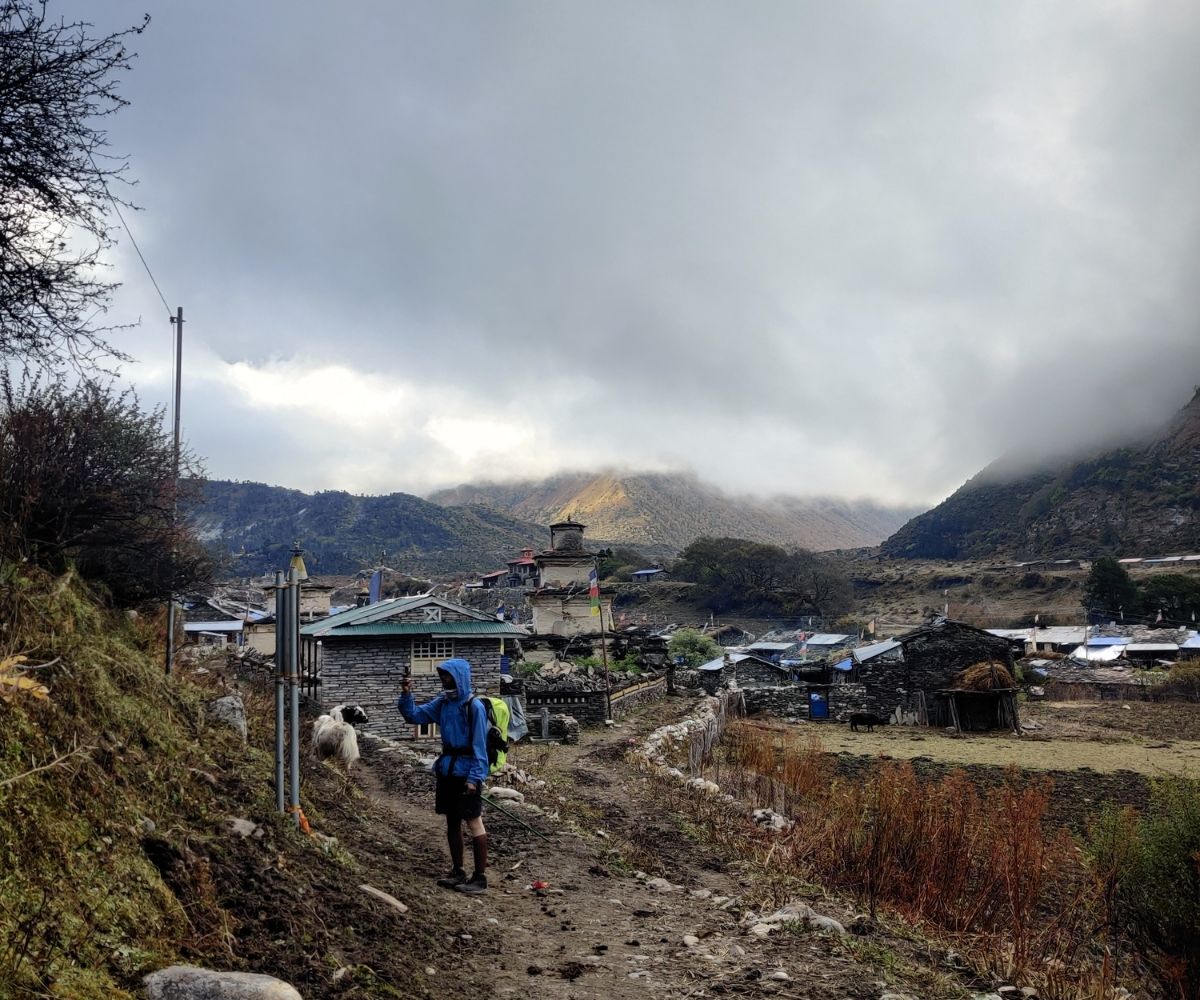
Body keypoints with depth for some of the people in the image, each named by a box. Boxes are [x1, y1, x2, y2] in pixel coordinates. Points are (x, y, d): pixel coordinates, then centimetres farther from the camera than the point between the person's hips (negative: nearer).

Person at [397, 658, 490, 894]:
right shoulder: (442, 703, 5)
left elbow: (479, 746, -14)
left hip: (466, 774, -7)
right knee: (452, 822, 14)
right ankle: (458, 872, 25)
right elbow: (415, 715, 10)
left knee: (473, 822, -2)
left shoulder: (474, 706, -15)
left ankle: (480, 877, 4)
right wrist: (406, 696, -7)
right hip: (446, 771, 7)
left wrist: (474, 777, -17)